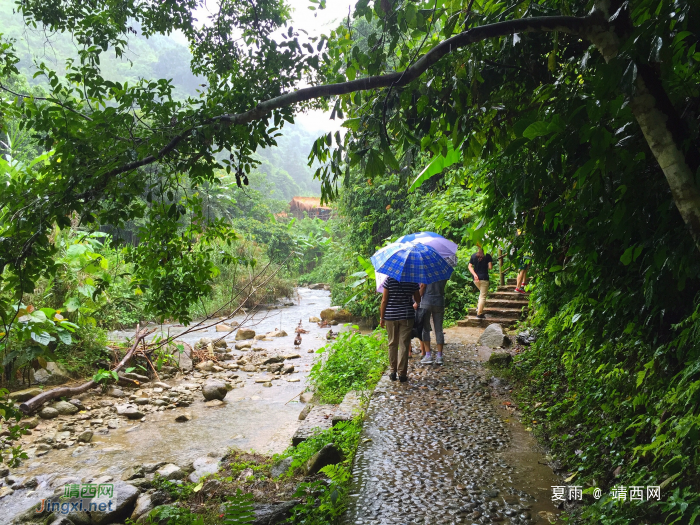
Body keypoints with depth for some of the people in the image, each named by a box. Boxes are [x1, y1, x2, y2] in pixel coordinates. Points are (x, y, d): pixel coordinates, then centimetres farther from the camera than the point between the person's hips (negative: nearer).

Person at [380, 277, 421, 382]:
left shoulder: (389, 280, -5)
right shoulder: (413, 281, -2)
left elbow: (384, 301, -6)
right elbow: (418, 300, 8)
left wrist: (381, 318, 1)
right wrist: (416, 303, 33)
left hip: (391, 316, 0)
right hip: (407, 315, 0)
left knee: (392, 344, 11)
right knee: (404, 345, 3)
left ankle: (393, 372, 16)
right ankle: (402, 374, 4)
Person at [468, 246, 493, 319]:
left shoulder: (473, 256, 5)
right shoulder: (487, 256, -6)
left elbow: (470, 266, 0)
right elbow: (490, 267, -8)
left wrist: (474, 274, -7)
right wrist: (486, 267, 12)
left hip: (476, 279, 5)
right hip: (484, 278, -5)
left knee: (481, 292, 29)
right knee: (483, 296, 1)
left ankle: (479, 306, 20)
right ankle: (479, 313, -2)